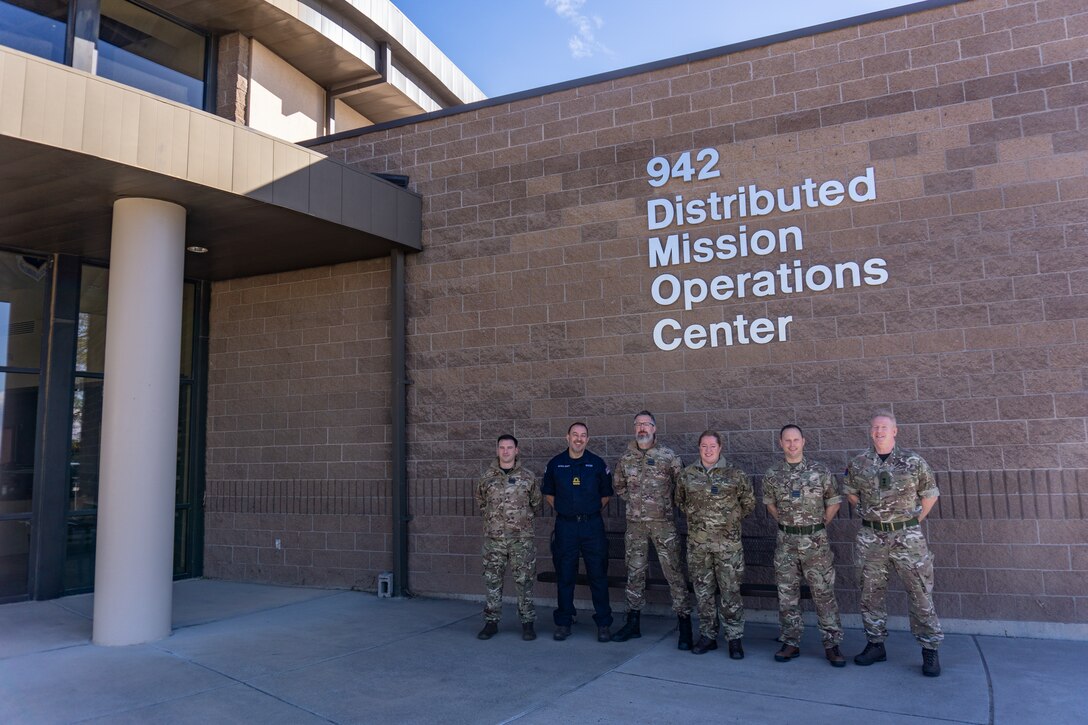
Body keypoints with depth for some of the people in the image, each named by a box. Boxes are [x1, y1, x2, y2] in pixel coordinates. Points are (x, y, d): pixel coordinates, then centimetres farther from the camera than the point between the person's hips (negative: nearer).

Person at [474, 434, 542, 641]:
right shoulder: (487, 477, 5)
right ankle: (491, 622, 18)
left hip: (522, 537, -1)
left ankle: (527, 622, 12)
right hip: (493, 537, 1)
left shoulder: (527, 476, 2)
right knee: (492, 580, 6)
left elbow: (535, 501, 13)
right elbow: (480, 500, 18)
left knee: (524, 580, 2)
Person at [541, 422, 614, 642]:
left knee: (598, 575, 1)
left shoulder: (597, 463, 2)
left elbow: (606, 494, 10)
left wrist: (592, 511, 3)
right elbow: (548, 493, 15)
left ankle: (604, 624, 11)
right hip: (565, 525, 1)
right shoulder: (555, 464, 4)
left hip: (592, 525, -1)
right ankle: (563, 623, 18)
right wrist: (561, 509, 5)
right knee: (564, 576, 7)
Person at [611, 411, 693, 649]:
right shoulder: (626, 458, 7)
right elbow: (617, 485, 20)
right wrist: (634, 500, 11)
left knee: (674, 572, -4)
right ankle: (633, 622, 22)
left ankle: (685, 624, 4)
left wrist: (669, 501, 2)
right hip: (635, 523, 4)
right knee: (634, 571, 11)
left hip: (663, 522, -4)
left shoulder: (668, 456, -4)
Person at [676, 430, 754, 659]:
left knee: (730, 591, 1)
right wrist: (695, 517, 11)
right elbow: (680, 500, 19)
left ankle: (734, 638, 13)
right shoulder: (687, 474, 4)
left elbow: (749, 502, 9)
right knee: (703, 591, 10)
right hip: (697, 543, 2)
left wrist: (731, 519, 6)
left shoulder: (735, 474, -2)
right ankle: (707, 636, 21)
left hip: (728, 542, -2)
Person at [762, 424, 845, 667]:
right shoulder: (772, 474, 2)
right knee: (787, 594, 7)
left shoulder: (820, 470, -4)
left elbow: (833, 502, 5)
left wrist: (820, 525, 7)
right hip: (786, 542, 2)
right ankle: (791, 642, 18)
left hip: (816, 540, -2)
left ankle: (832, 644, 12)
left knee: (824, 593, 2)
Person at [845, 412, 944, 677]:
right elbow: (850, 492, 17)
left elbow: (930, 494, 7)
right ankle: (875, 644, 22)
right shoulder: (858, 464, 2)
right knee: (871, 592, 9)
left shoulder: (913, 462, -3)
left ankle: (930, 649, 12)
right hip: (871, 537, 2)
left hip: (907, 536, -2)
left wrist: (914, 521, 5)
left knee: (920, 592, 0)